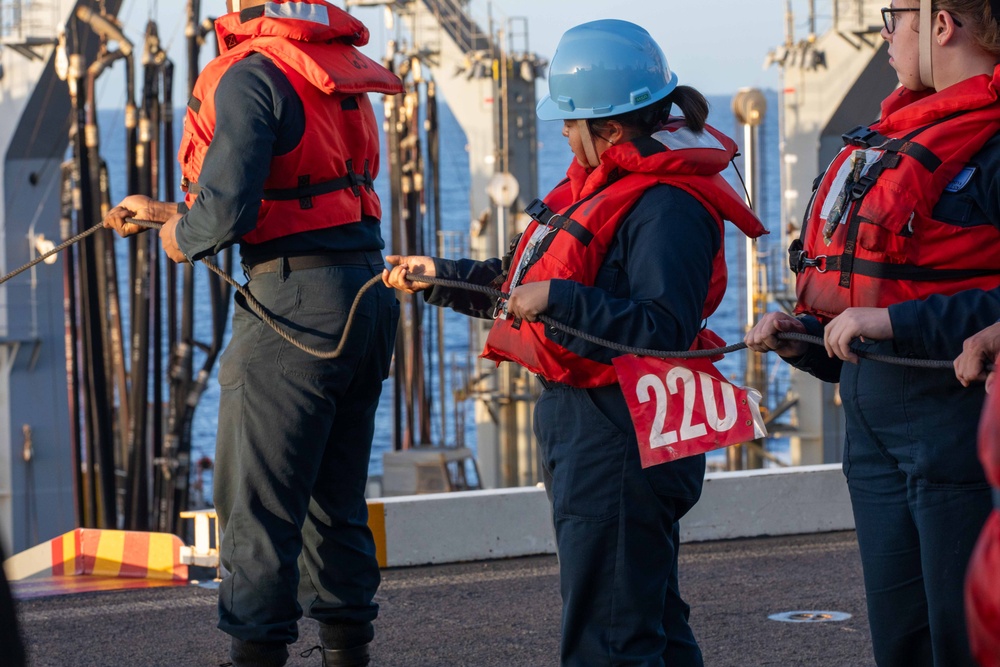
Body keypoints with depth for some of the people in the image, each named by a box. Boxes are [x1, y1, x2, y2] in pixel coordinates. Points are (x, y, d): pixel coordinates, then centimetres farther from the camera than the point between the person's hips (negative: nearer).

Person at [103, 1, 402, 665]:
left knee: (258, 504, -2)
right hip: (366, 293, 8)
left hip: (294, 300, -8)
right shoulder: (339, 69, 15)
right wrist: (166, 209, 28)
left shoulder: (250, 74, -12)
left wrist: (183, 237, 1)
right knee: (337, 503, 15)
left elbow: (229, 208, -21)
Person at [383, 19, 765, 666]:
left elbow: (662, 331, -29)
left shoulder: (667, 207, -20)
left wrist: (557, 299, -29)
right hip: (583, 423, 11)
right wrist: (440, 276, 26)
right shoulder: (607, 180, 13)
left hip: (619, 437, -11)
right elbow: (525, 287, 24)